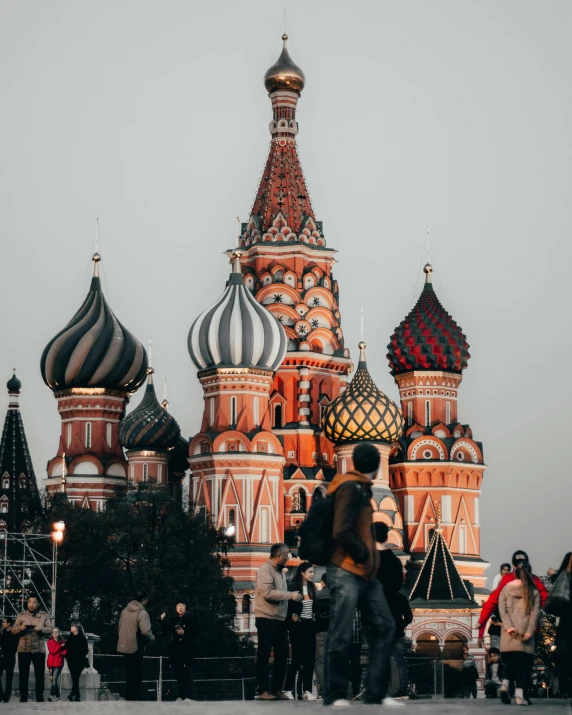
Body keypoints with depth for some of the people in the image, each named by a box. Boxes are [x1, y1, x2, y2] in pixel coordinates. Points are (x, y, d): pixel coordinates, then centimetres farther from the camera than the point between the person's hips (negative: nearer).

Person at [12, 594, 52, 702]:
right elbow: (13, 630, 5)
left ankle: (40, 697, 7)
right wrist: (20, 628, -16)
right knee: (23, 674, 2)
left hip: (39, 650, 0)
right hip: (23, 650, 1)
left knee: (39, 674, 2)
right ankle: (23, 697, 6)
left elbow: (50, 629, -2)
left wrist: (41, 628, -22)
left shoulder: (44, 615, 5)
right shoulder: (21, 616, 6)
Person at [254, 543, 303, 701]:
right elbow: (267, 593, -21)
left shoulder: (280, 571, 17)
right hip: (266, 619, -8)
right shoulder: (265, 570, -9)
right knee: (264, 655, -3)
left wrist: (289, 611, 7)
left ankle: (277, 689, 15)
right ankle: (263, 691, -1)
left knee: (282, 655, 9)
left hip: (280, 619, 8)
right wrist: (290, 595, -17)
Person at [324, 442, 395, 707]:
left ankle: (376, 693, 9)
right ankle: (335, 695, -1)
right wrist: (365, 554, -8)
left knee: (383, 628, 8)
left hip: (364, 574, 10)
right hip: (346, 573, -10)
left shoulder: (360, 488, 17)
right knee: (340, 636, -7)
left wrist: (370, 558, 8)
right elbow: (341, 533, -19)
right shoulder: (351, 488, -11)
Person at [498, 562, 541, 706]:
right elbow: (535, 613, -3)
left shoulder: (506, 590, 8)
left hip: (510, 633, 2)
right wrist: (530, 632, -6)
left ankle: (505, 683, -13)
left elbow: (502, 610, -1)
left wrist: (509, 627, -7)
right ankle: (519, 694, -10)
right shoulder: (534, 592, 4)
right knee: (524, 662, 2)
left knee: (510, 660, 13)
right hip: (525, 632, -2)